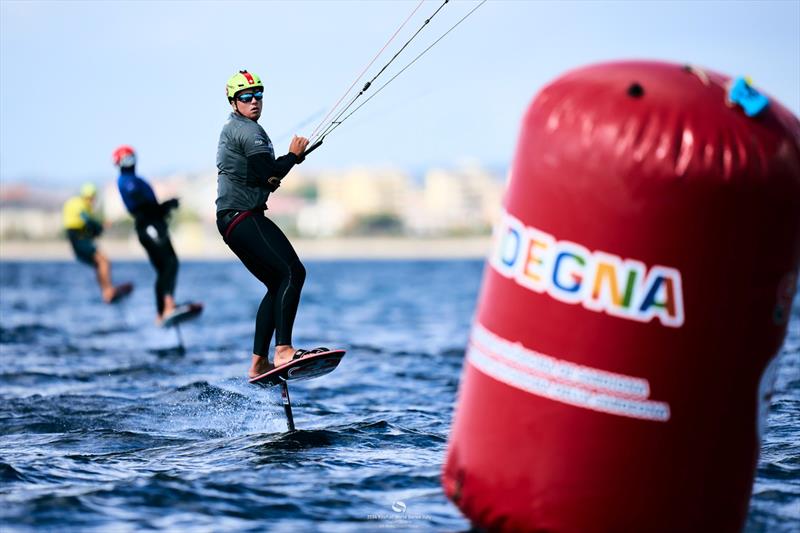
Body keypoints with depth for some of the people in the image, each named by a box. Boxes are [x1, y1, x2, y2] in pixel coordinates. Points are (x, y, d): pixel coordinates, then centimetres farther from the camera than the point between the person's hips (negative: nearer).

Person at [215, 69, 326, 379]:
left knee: (278, 284, 12)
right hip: (243, 216, -11)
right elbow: (270, 173, -19)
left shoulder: (231, 130, 23)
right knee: (292, 272, -22)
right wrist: (294, 155, -2)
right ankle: (283, 350, -31)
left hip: (231, 221, 11)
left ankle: (259, 362, 10)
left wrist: (269, 178, 6)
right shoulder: (248, 131, -9)